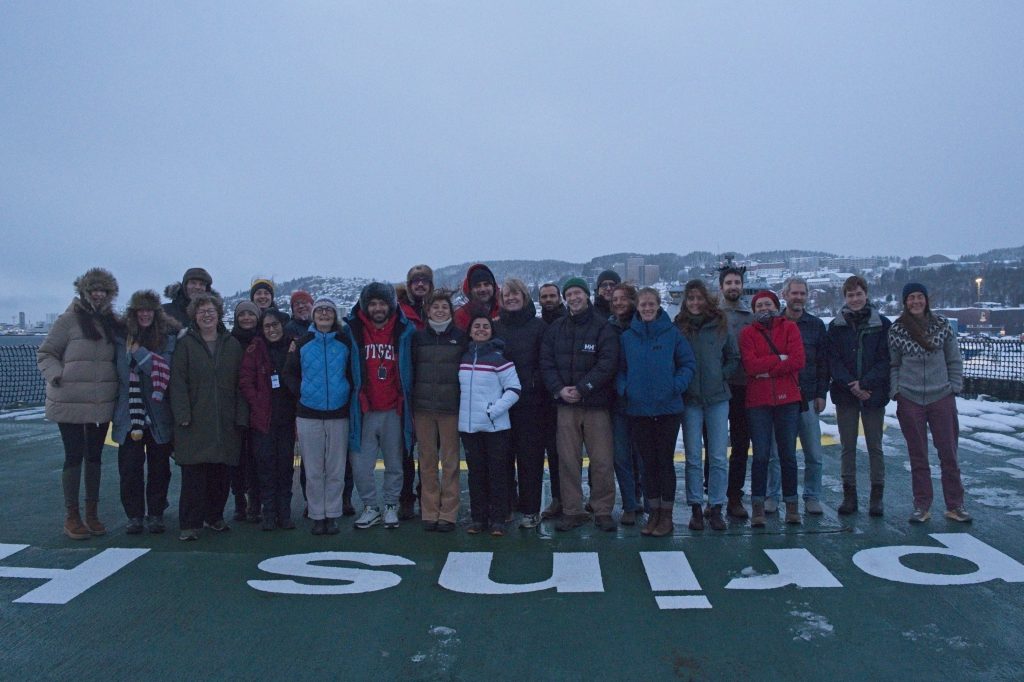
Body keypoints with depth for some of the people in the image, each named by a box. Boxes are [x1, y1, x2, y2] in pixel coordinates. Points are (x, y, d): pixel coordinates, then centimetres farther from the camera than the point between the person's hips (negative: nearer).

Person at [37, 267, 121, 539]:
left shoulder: (112, 322, 8)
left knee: (95, 456, 12)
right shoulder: (69, 320, -7)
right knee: (74, 456, 2)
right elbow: (44, 354, -3)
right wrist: (57, 375, -17)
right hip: (70, 402, -5)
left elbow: (120, 356, 19)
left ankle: (92, 514, 24)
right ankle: (72, 517, 14)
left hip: (102, 403, 5)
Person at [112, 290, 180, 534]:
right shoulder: (123, 337, 3)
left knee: (159, 467, 7)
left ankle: (155, 514, 19)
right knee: (130, 467, 3)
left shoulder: (169, 337, 0)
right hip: (129, 414, 1)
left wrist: (138, 352, -13)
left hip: (159, 415, 0)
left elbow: (165, 369, -10)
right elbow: (122, 373, 6)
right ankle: (134, 515, 15)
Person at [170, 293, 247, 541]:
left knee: (220, 471, 7)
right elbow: (178, 382, -2)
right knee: (193, 473, -4)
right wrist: (183, 415, -11)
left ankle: (214, 516, 22)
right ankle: (190, 523, 4)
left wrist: (241, 416, 1)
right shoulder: (186, 344, 4)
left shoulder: (232, 345, 10)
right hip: (195, 421, -2)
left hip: (225, 422, 3)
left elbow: (240, 383, 8)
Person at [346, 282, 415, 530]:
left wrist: (407, 402, 3)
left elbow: (410, 370, 7)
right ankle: (370, 507, 19)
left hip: (394, 411, 0)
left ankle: (391, 506, 24)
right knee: (360, 465, 1)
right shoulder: (354, 331, 2)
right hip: (364, 411, 0)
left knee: (394, 464, 8)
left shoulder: (404, 332, 2)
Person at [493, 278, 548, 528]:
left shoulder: (538, 326, 2)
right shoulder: (495, 327, 11)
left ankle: (530, 509, 10)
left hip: (530, 401, -3)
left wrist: (536, 384, -11)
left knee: (530, 455, 1)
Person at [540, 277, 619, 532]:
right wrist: (559, 389, -9)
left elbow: (607, 364, -9)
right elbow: (546, 362, 6)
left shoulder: (603, 327, 0)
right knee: (568, 460, 5)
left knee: (602, 461, 0)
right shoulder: (555, 328, 11)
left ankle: (603, 511, 13)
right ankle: (572, 511, 15)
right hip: (566, 405, 3)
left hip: (597, 404, -3)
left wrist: (582, 389, -15)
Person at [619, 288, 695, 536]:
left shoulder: (672, 333, -2)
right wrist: (624, 389, -8)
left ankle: (667, 515, 16)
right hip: (638, 409, 2)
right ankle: (654, 512, 22)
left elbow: (688, 364, 1)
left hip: (668, 408, -2)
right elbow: (620, 369, 9)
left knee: (665, 461, 5)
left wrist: (677, 385, -13)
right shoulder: (627, 336, 4)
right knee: (648, 462, 10)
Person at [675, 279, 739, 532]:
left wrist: (721, 376, 0)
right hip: (690, 400, 0)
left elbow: (734, 358, 10)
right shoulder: (678, 327, 0)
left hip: (717, 398, 1)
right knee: (693, 457, 5)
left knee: (718, 457, 2)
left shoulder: (720, 326, 2)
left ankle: (716, 508, 12)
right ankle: (696, 508, 14)